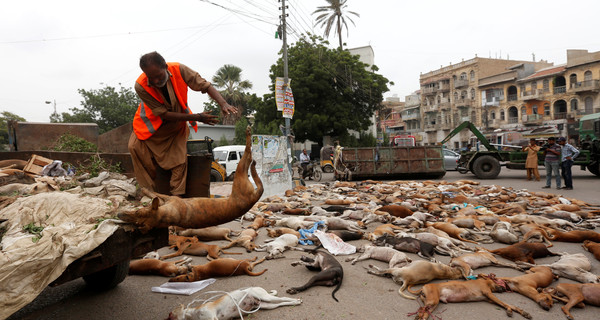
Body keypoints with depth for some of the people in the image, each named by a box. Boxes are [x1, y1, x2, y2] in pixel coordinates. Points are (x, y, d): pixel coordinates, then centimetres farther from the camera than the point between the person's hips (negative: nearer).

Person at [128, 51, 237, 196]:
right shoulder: (141, 86, -30)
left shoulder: (179, 70, -27)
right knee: (135, 146, -19)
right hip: (153, 121, 0)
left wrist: (223, 104, -40)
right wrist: (196, 117, -34)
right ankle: (151, 192, -8)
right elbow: (164, 114, -29)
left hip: (177, 124, 1)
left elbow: (206, 86, -21)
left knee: (179, 159, -12)